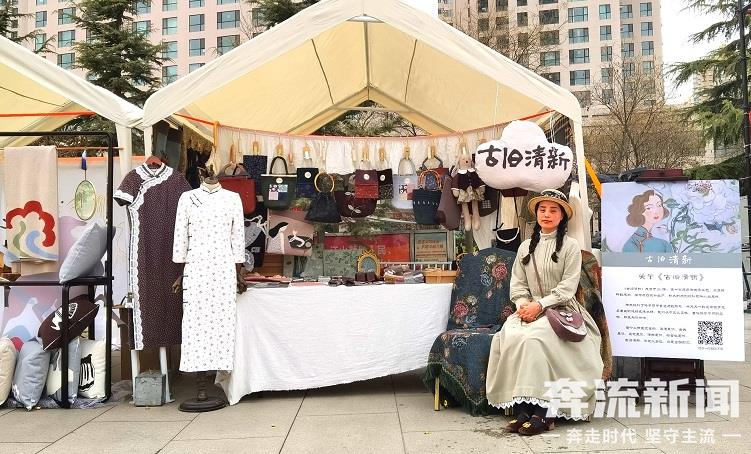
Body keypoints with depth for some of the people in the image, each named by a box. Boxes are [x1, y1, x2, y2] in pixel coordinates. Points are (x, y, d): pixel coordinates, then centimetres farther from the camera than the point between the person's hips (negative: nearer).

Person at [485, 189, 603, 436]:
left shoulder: (570, 246, 2)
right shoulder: (526, 246, 15)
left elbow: (567, 287, -6)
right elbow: (517, 283, 11)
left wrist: (540, 305, -16)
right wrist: (523, 304, -9)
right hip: (529, 311, 4)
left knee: (533, 337, -33)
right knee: (509, 336, -27)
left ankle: (541, 411, -25)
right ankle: (521, 409, -26)